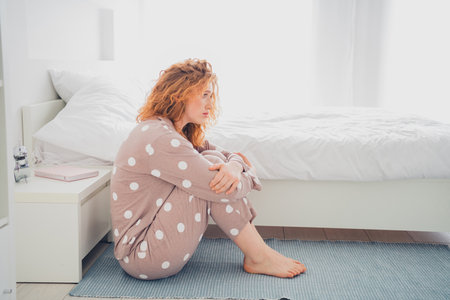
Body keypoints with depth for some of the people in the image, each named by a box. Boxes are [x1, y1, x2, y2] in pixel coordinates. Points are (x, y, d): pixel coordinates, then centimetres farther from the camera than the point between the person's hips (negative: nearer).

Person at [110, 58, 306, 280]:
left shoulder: (181, 132, 10)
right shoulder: (158, 138, -23)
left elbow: (228, 155, 8)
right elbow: (219, 189, -25)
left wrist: (234, 166, -16)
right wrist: (249, 178, -4)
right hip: (142, 255, -10)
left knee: (216, 161, 0)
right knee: (212, 161, -18)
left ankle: (257, 255, 0)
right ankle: (258, 258, -7)